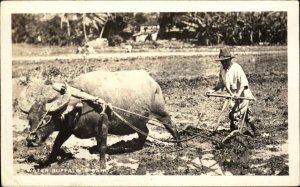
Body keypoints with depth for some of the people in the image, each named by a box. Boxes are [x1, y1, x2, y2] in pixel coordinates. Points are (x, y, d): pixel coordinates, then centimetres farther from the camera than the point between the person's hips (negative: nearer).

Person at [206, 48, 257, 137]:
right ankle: (253, 131, 35)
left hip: (243, 95, -8)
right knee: (245, 114, 20)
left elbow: (244, 83, -26)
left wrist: (238, 93, -39)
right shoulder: (222, 69, 2)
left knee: (234, 115, -13)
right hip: (235, 96, 8)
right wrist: (213, 90, -1)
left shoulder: (236, 68, -20)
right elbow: (221, 83, 13)